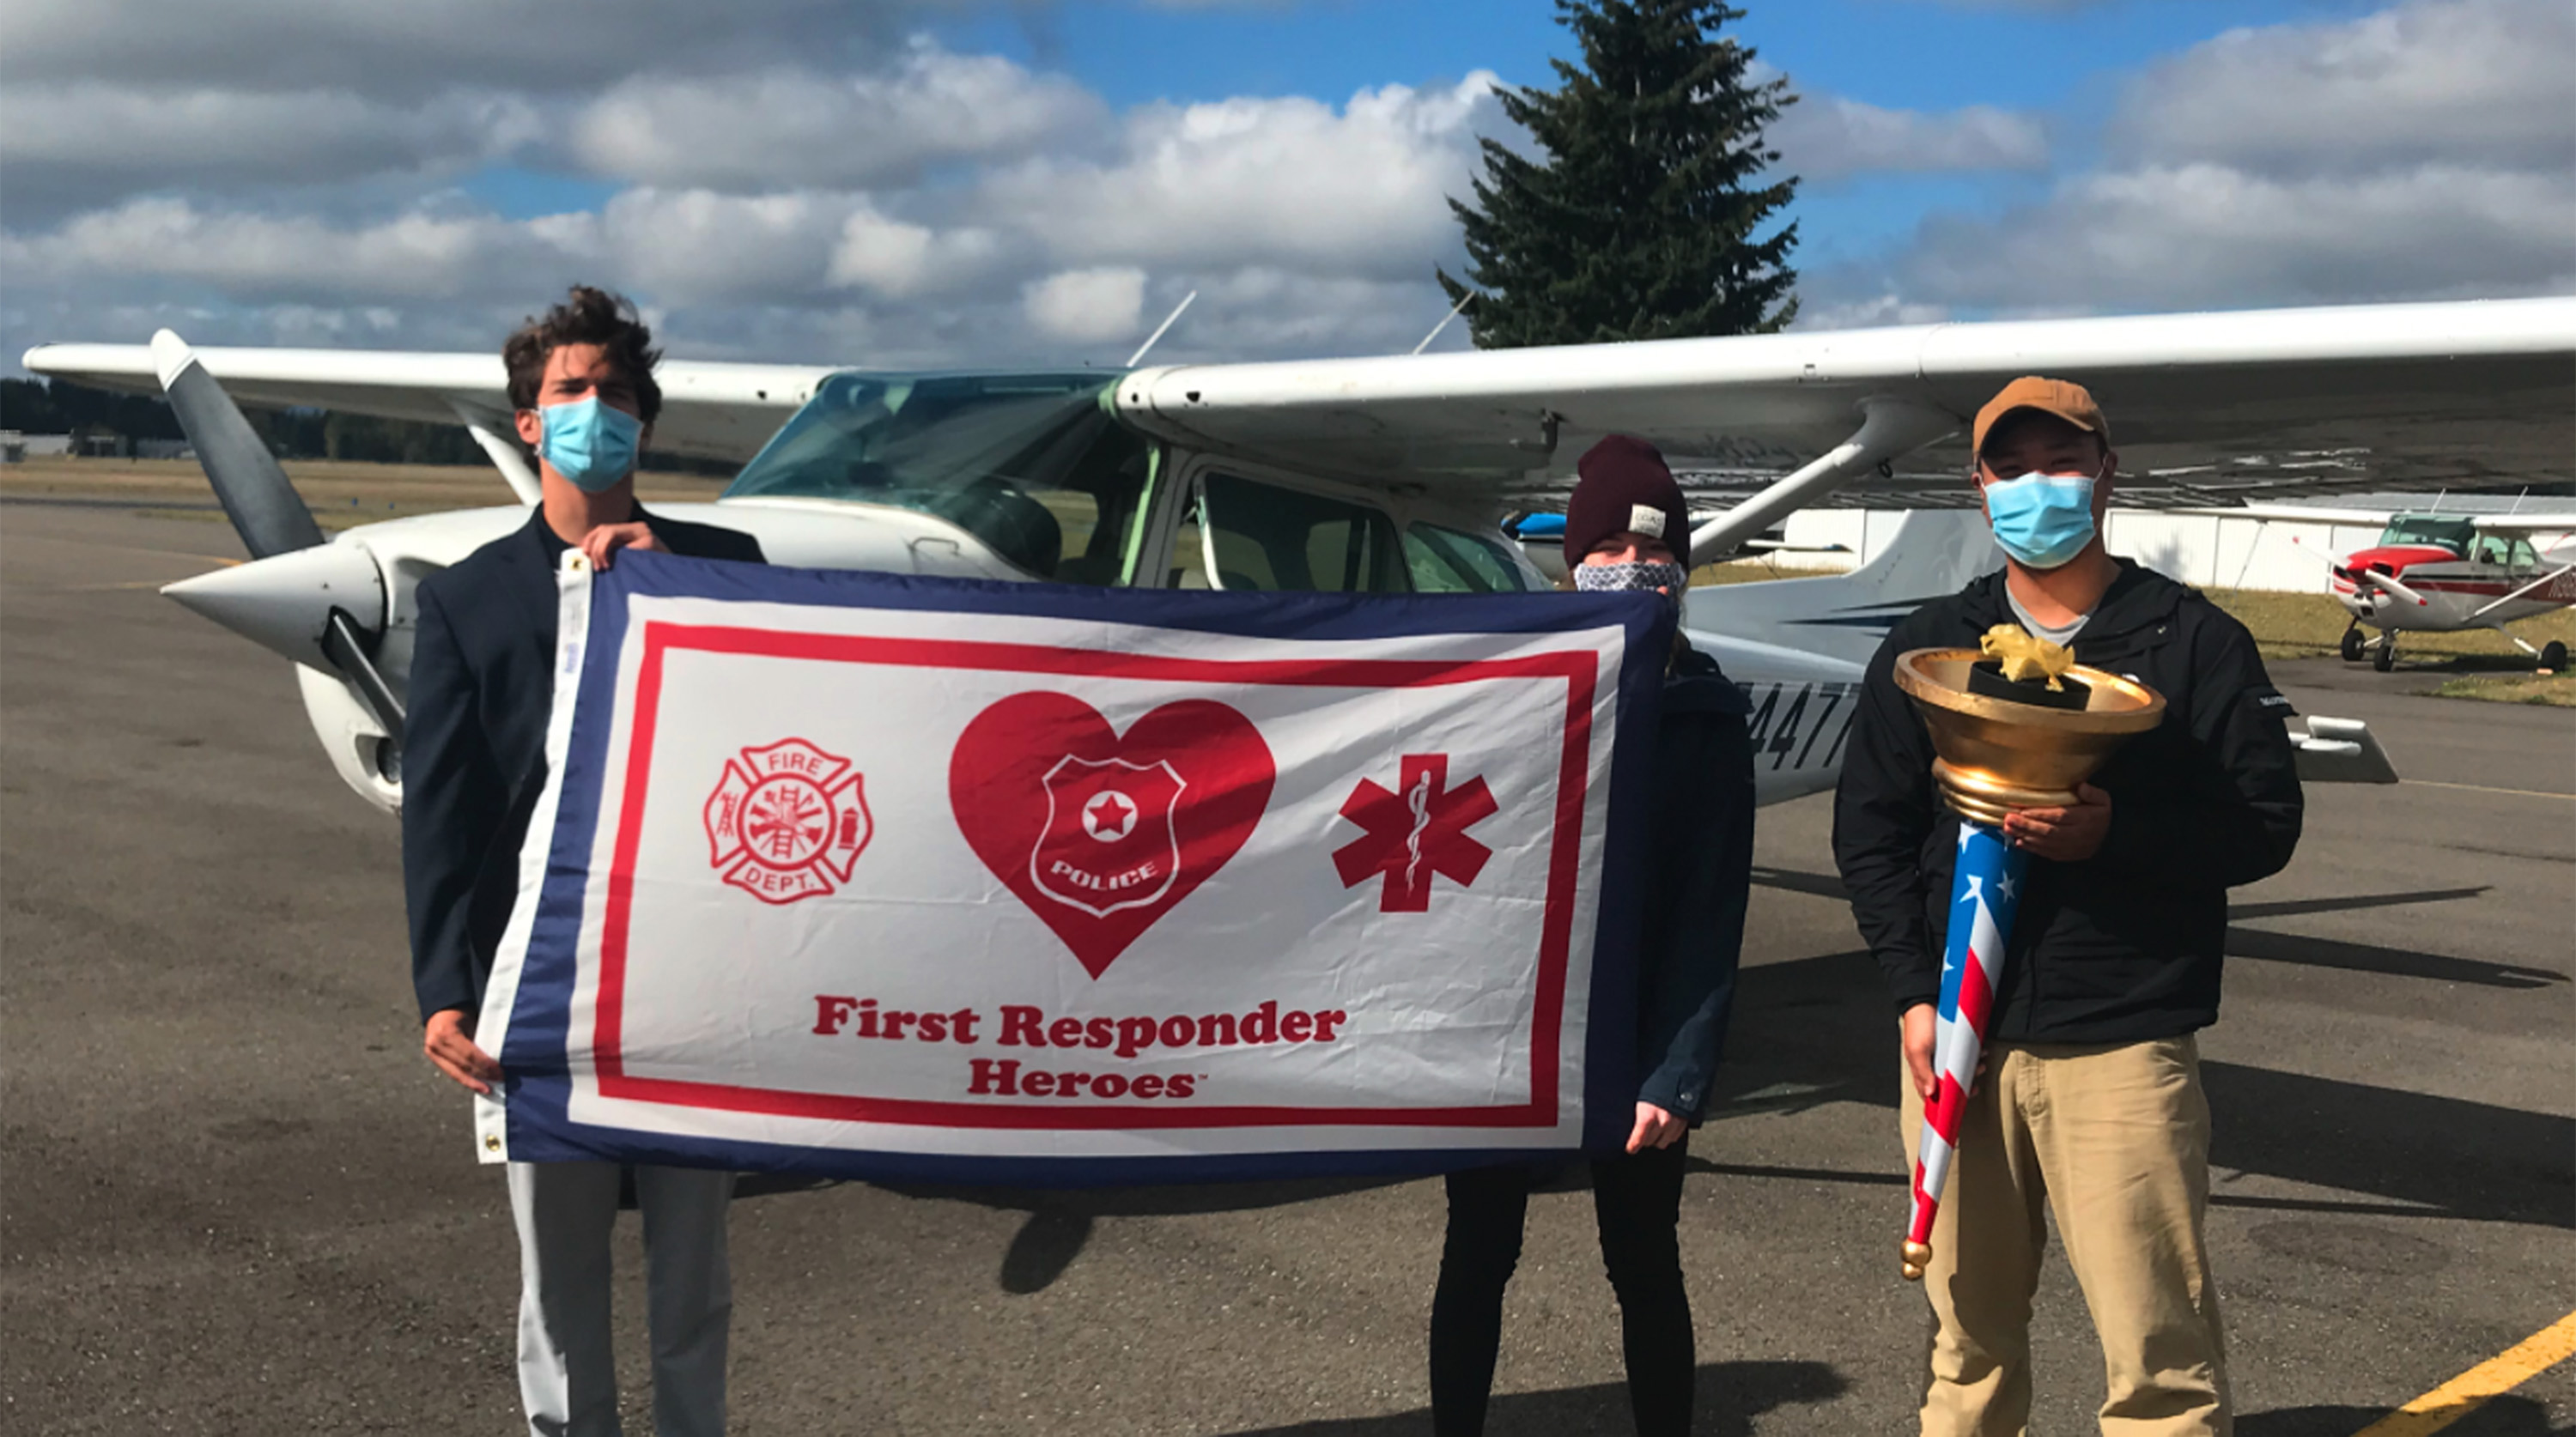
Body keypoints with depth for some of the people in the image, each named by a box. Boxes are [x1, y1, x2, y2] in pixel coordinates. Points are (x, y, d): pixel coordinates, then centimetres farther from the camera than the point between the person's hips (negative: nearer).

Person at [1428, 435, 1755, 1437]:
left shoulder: (1709, 719, -4)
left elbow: (1711, 915, -7)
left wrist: (1678, 1073, -16)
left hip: (1633, 1049, -1)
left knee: (1644, 1272, 12)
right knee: (1476, 1261, 13)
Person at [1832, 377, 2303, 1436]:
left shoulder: (2192, 641, 3)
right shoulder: (1930, 647, 10)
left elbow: (2264, 824, 0)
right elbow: (1869, 828, 9)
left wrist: (2116, 834, -18)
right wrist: (1913, 994, -2)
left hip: (2122, 1040, -3)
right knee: (1968, 1334, 11)